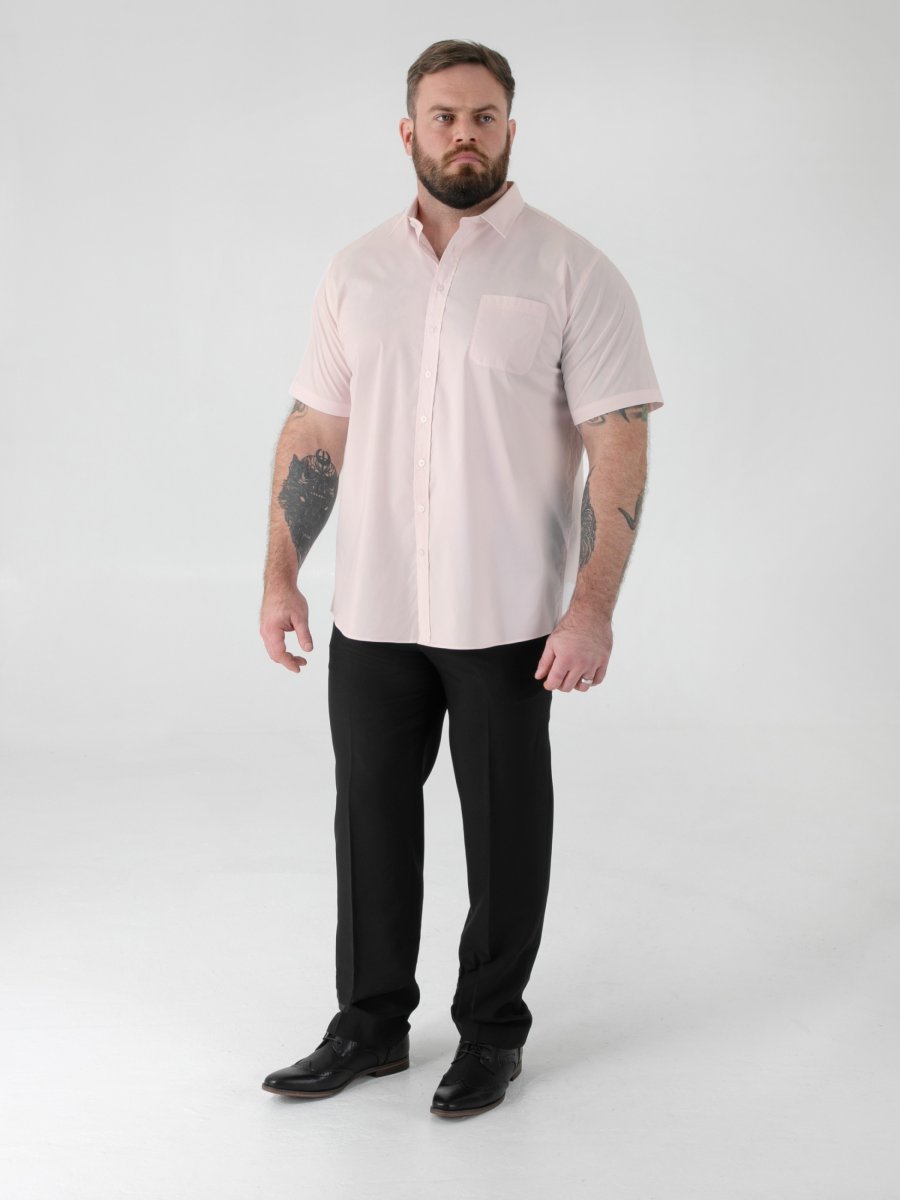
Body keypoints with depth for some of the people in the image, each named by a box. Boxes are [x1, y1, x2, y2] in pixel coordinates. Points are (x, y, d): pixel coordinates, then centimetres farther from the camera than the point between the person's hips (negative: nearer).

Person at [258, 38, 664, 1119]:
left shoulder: (570, 272, -7)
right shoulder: (356, 272, 7)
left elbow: (620, 447, -11)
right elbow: (314, 433, 10)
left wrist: (594, 607, -18)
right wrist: (280, 577, 4)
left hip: (507, 618, -4)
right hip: (372, 613, 4)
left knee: (505, 827, 8)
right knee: (372, 817, 12)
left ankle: (493, 1029, 24)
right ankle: (371, 1022, 27)